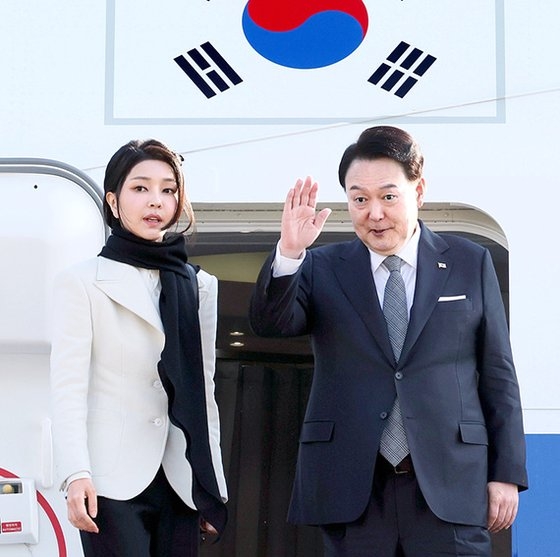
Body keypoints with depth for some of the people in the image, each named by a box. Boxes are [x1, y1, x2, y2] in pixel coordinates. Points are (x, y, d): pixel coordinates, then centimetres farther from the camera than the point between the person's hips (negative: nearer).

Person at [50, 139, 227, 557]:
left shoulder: (201, 287, 15)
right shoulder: (83, 283, 2)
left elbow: (203, 391, 15)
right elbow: (69, 386, -6)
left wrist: (213, 484, 11)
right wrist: (76, 473, -18)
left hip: (180, 483, 4)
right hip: (113, 481, -4)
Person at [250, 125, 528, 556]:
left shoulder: (470, 263, 7)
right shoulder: (323, 268, 8)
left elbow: (498, 375, 7)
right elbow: (270, 324, -7)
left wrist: (507, 473, 3)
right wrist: (288, 253, -23)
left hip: (449, 484, 0)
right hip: (351, 487, 1)